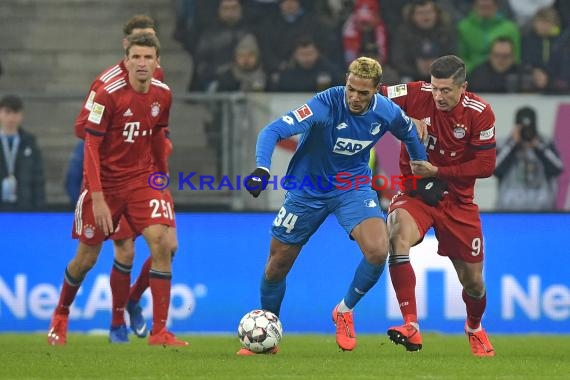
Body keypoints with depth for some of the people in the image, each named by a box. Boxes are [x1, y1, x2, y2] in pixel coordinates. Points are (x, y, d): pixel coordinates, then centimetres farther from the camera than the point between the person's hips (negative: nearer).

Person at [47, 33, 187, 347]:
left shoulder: (163, 94, -3)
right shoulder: (109, 95, -18)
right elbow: (91, 146, -17)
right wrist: (98, 199, -22)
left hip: (141, 180, 3)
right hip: (105, 182, -3)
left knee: (160, 243, -17)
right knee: (86, 258, 6)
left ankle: (159, 331, -12)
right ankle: (60, 316, 35)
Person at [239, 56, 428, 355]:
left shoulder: (387, 112, -15)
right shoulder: (326, 104, -28)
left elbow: (410, 134, 11)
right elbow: (273, 131, -35)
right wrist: (262, 169, -50)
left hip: (353, 188, 2)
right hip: (308, 190, -1)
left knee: (378, 252, -23)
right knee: (278, 263, 6)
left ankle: (345, 311, 5)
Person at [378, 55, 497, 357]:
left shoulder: (479, 113, -13)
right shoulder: (416, 94, -13)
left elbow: (486, 166, -11)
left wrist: (437, 171, -19)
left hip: (457, 200, 1)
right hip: (415, 193, -1)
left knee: (473, 281, 7)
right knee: (398, 236, -34)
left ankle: (474, 328, 43)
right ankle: (411, 327, -36)